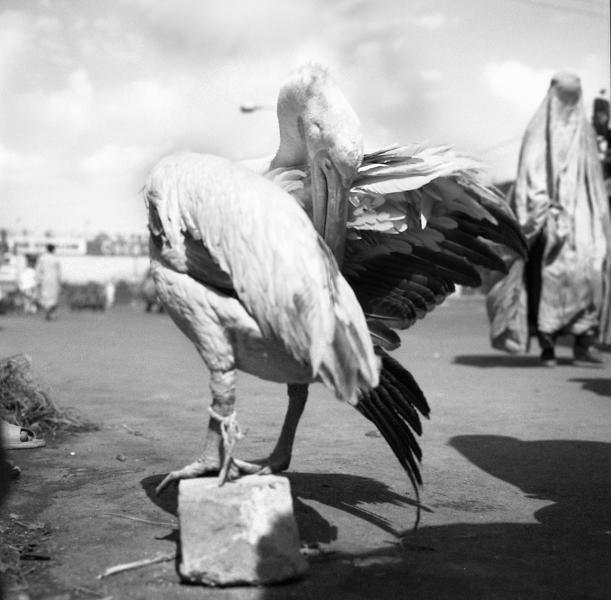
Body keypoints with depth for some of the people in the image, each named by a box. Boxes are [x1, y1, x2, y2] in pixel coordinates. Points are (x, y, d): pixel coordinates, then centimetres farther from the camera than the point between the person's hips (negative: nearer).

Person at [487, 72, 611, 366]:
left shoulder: (584, 132, 20)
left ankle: (583, 340, -11)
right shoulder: (538, 132, 7)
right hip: (547, 211, -3)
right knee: (546, 272, -10)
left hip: (579, 212, 4)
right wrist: (536, 207, -19)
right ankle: (546, 343, -6)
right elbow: (528, 176, -4)